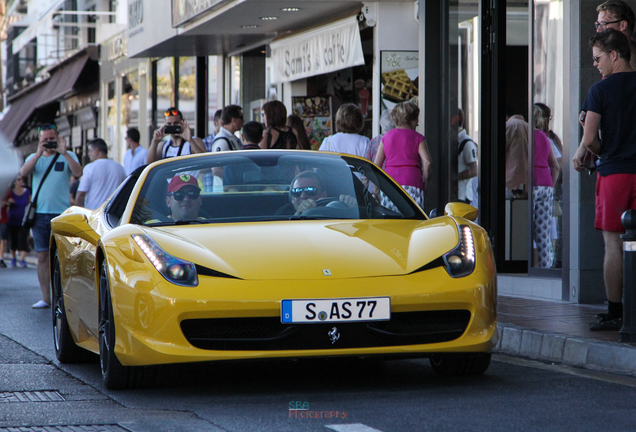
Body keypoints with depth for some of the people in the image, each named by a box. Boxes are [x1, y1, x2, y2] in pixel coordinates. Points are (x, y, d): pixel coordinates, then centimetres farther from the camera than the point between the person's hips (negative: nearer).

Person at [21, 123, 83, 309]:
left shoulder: (68, 156, 6)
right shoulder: (34, 157, 13)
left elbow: (78, 173, -12)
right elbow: (23, 173, -7)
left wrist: (64, 153, -20)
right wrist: (39, 154, -18)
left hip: (61, 212, -3)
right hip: (39, 213, 3)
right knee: (42, 256, 3)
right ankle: (45, 298, 6)